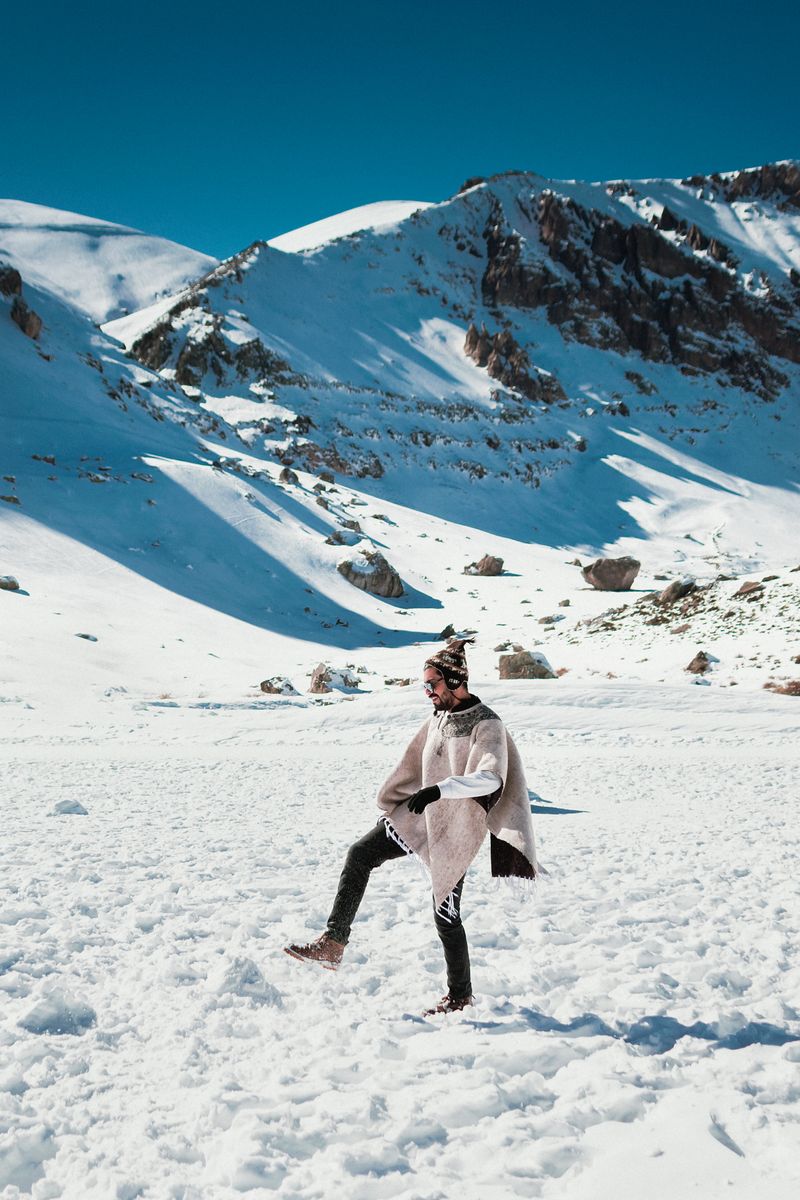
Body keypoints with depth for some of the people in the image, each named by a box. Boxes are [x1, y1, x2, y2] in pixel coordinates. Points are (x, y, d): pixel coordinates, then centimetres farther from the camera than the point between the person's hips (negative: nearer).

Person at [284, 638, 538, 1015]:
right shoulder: (439, 716, 6)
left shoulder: (486, 725, -17)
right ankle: (333, 943, -3)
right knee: (360, 855, -6)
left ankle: (460, 994, 20)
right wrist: (392, 808, 29)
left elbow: (490, 778, -33)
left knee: (446, 916, 0)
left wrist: (439, 789, -44)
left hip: (454, 830, -7)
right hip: (419, 816, 7)